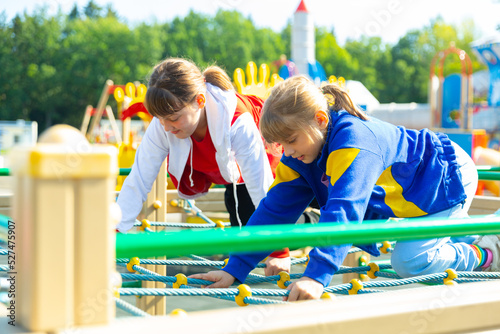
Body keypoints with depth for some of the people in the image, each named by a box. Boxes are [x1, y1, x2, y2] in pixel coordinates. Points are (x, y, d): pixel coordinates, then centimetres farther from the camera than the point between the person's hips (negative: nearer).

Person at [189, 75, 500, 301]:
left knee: (409, 262, -21)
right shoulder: (300, 154, -12)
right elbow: (275, 209, -14)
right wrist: (235, 269, -19)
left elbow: (343, 210, -50)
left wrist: (317, 275, -60)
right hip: (409, 191, 9)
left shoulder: (354, 140, -39)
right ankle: (464, 232, 32)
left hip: (448, 177, -9)